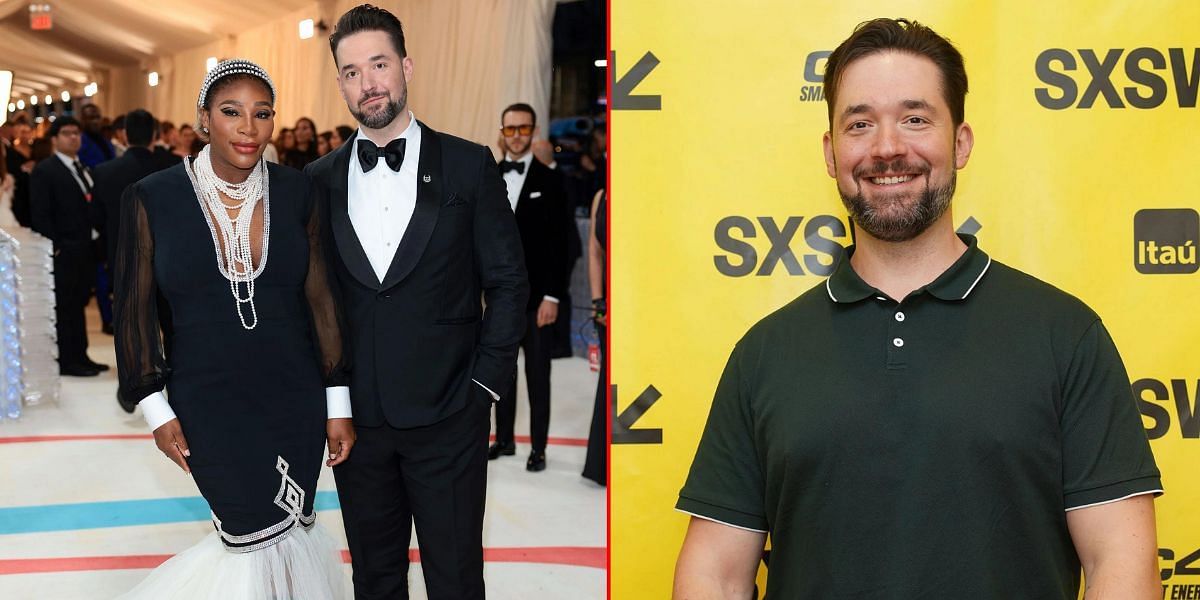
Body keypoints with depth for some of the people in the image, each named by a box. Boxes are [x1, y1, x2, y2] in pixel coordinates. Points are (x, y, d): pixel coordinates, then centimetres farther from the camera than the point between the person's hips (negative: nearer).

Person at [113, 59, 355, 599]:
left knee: (289, 531, 7)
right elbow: (134, 311, 0)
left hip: (294, 398, 3)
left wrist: (338, 404, 2)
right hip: (208, 405, -2)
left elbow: (321, 298, 3)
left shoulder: (297, 193, 0)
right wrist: (155, 408, -3)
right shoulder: (152, 199, -5)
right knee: (260, 538, -5)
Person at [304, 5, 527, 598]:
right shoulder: (320, 180, 6)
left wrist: (485, 385, -6)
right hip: (356, 417, 3)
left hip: (446, 416, -2)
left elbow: (508, 282, 0)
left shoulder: (468, 166, -2)